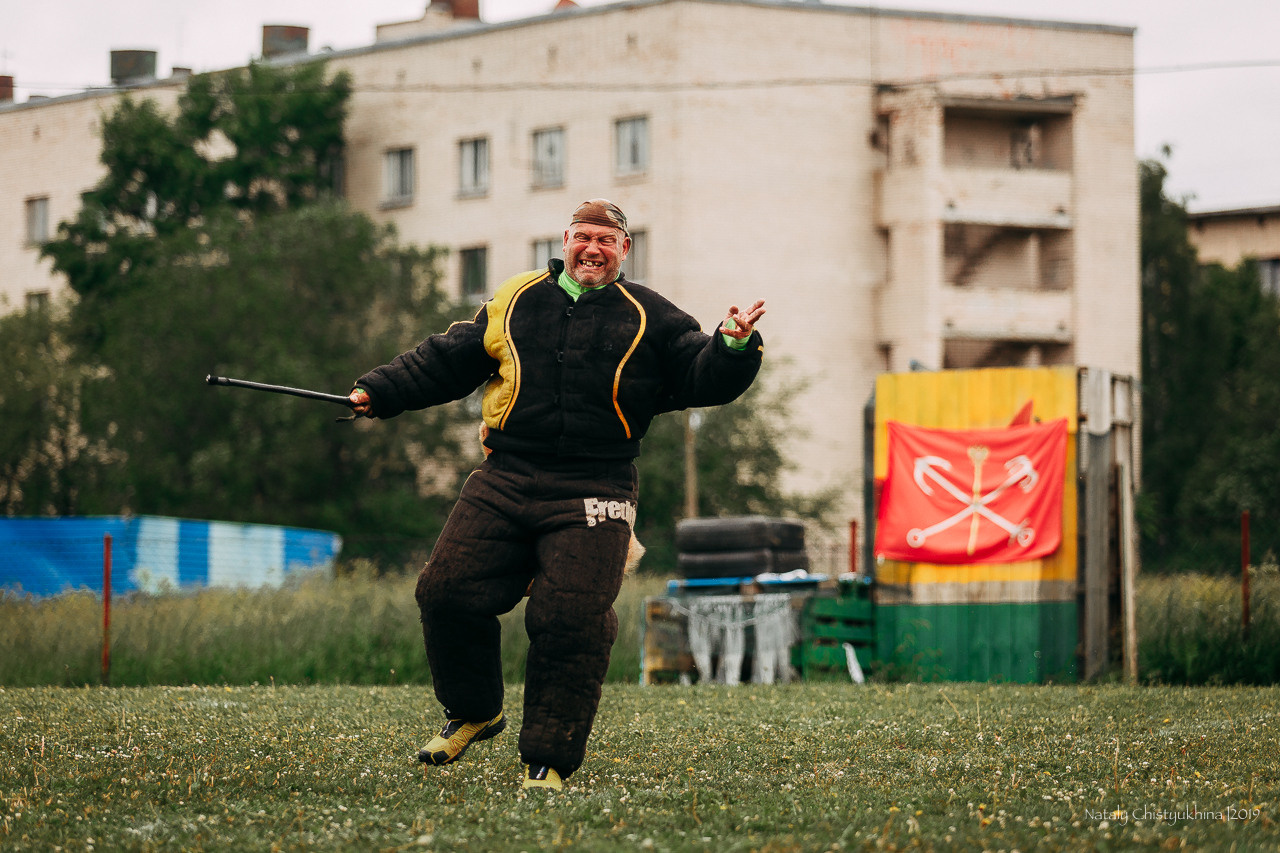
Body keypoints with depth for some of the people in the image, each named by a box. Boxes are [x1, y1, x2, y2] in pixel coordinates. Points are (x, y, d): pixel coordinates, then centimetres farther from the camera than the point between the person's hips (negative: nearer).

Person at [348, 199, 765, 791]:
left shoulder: (649, 319, 10)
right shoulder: (514, 300, 16)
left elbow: (705, 379, 2)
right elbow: (444, 361, 21)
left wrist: (733, 348, -18)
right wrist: (378, 392, 13)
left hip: (590, 497, -3)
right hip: (504, 483, 3)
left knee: (572, 622, -14)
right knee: (446, 592, -7)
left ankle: (548, 761, -3)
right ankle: (473, 712, 18)